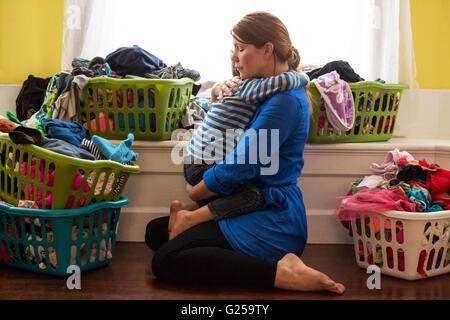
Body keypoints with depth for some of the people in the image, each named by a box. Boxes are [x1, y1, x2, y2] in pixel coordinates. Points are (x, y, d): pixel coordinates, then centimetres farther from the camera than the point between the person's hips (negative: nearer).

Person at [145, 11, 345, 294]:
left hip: (272, 223, -10)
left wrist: (194, 193, -1)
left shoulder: (284, 99, -20)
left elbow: (237, 169, -20)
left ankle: (280, 272, -24)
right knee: (156, 231, 11)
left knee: (166, 262, -23)